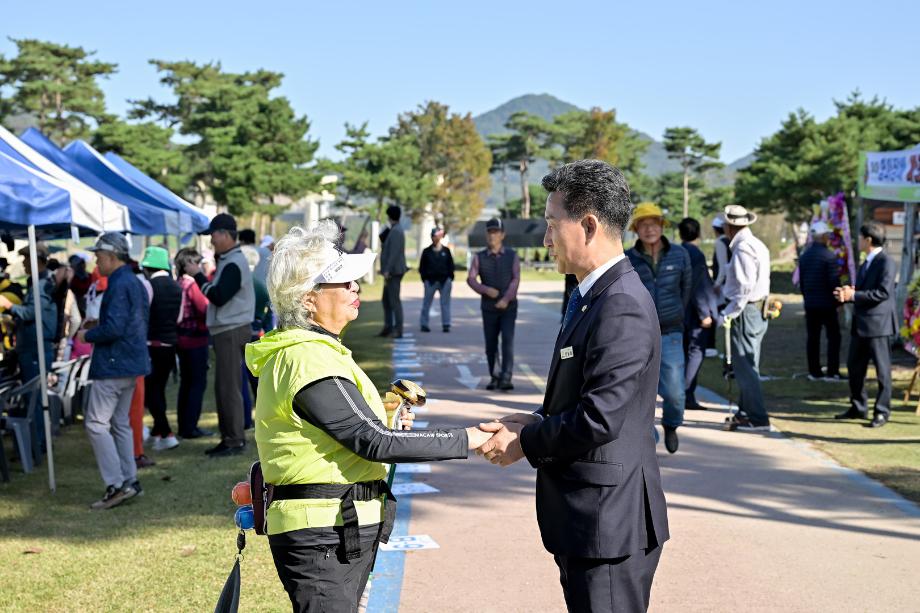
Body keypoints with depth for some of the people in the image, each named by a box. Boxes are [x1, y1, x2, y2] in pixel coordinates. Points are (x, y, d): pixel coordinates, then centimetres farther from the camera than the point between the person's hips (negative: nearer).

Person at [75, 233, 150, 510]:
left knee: (96, 423, -6)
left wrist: (88, 335, -8)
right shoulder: (135, 282, 13)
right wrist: (97, 327, 17)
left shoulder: (119, 285, -18)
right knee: (120, 423, 16)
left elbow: (114, 328, -25)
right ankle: (130, 481, 18)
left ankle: (116, 485, -9)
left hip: (113, 364, -10)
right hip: (131, 363, 10)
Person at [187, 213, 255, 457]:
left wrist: (198, 275, -15)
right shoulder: (227, 261, 18)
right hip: (225, 331, 11)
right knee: (222, 387, 13)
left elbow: (219, 297, -21)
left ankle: (236, 440, -4)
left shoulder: (234, 264, -15)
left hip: (232, 332, -11)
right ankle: (227, 437, 19)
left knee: (230, 388, -8)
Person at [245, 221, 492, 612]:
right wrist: (465, 441, -18)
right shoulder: (310, 361, -20)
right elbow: (375, 441, -23)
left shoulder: (299, 351, 13)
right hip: (323, 537, -10)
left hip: (340, 532, 10)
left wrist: (383, 410, 9)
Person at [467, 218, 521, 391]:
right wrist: (486, 290, -26)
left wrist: (506, 299, -23)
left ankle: (505, 379, -19)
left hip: (508, 307, -1)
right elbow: (471, 279, -8)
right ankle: (494, 377, 24)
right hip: (488, 308, 2)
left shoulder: (512, 255, 0)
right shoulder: (479, 257, 2)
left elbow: (516, 279, -8)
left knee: (508, 341, -15)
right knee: (491, 345, 6)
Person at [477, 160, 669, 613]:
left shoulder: (622, 308, -21)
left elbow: (599, 419, -25)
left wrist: (523, 444, -11)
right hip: (588, 522, 10)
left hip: (608, 523, -10)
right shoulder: (596, 296, 11)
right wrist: (538, 421, 4)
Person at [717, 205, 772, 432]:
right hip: (758, 310, 10)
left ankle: (758, 419, -5)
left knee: (745, 367, -6)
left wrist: (728, 314, -18)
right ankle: (745, 413, 25)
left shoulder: (743, 249, -17)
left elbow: (745, 288, -22)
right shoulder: (756, 245, 14)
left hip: (745, 312, -10)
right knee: (748, 365, 16)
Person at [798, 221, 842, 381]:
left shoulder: (804, 256, 8)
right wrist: (838, 300, -2)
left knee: (812, 338, 8)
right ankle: (832, 372, -3)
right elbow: (834, 281, -14)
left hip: (810, 303, 6)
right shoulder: (828, 256, -13)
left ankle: (814, 372, 10)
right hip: (826, 303, -6)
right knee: (833, 337, 1)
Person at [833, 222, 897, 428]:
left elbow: (883, 292, -21)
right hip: (860, 325, 10)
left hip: (878, 324, -10)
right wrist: (847, 293, 1)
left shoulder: (886, 262, -12)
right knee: (854, 367, 14)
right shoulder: (867, 263, 18)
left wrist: (854, 295, -19)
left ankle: (882, 412, 8)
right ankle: (858, 407, 25)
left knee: (882, 370, 1)